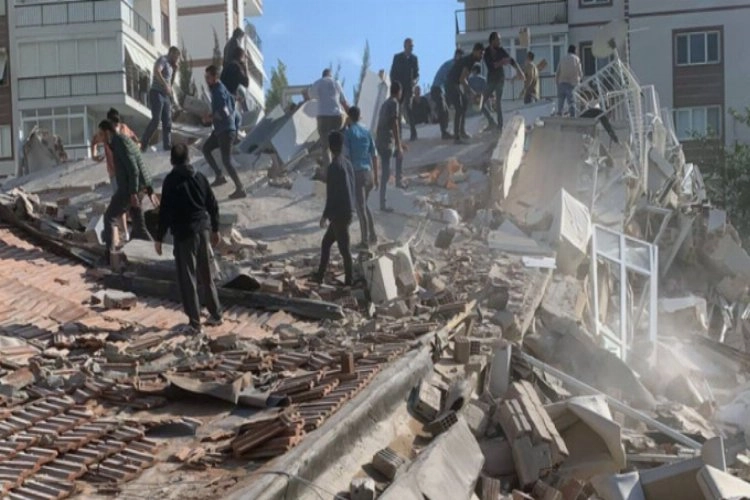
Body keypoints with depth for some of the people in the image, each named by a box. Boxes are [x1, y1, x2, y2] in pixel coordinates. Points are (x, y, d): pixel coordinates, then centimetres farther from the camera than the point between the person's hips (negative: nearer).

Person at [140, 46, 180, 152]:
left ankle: (168, 147, 5)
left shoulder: (169, 65, 21)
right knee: (156, 120, -18)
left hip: (165, 96, 9)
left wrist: (175, 69, 13)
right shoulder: (162, 60, -6)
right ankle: (143, 144, -16)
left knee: (167, 122, 4)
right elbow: (156, 71, -28)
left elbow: (171, 83, 23)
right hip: (156, 94, -9)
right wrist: (165, 85, -33)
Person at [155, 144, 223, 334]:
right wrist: (215, 229, 20)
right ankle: (216, 315, 23)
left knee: (187, 278, 2)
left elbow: (165, 211, -12)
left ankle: (194, 321, 3)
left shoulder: (171, 181, -10)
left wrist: (159, 238, -6)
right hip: (203, 229, 5)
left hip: (184, 233, -5)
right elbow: (213, 205, 9)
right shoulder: (199, 177, 5)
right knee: (207, 275, 17)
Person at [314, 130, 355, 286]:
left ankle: (349, 280, 8)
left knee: (344, 247, 0)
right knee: (326, 242, 17)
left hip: (339, 214, -9)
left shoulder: (334, 167, -19)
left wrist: (325, 215, -14)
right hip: (347, 212, 9)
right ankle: (320, 275, 23)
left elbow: (332, 194, -20)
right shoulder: (347, 163, 7)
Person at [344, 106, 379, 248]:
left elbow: (346, 156, -11)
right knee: (364, 205, 21)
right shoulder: (367, 132, 10)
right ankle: (372, 235, 17)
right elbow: (374, 156, 10)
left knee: (361, 207, 1)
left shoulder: (347, 132, -6)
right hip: (369, 173, 6)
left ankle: (365, 240, 6)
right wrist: (376, 177, 16)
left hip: (357, 174, -6)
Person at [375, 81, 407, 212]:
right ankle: (382, 204, -4)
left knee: (400, 153, 32)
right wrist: (399, 145, -17)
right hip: (387, 142, -9)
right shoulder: (394, 103, -10)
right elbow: (394, 125, -17)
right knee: (386, 174, -5)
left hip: (380, 141, 9)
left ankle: (398, 180, 31)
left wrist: (399, 144, 35)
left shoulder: (386, 103, 18)